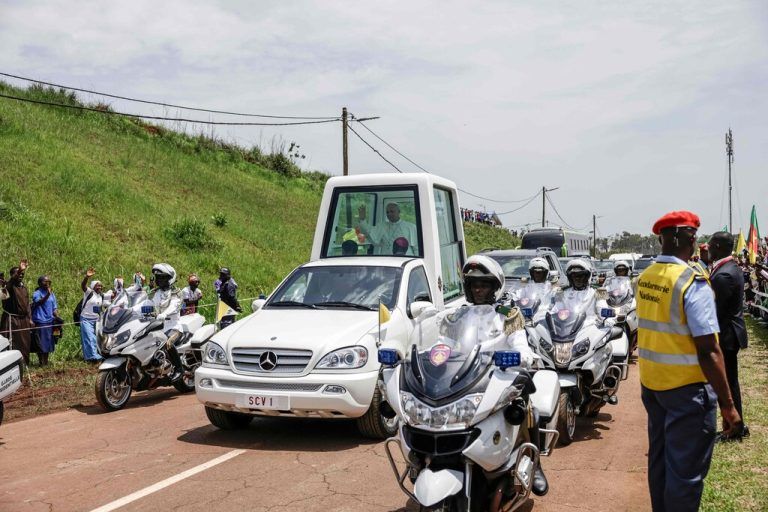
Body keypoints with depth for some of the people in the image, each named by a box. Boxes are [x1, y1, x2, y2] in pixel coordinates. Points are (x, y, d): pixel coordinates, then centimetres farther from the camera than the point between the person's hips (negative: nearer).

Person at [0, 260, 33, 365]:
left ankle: (24, 364, 20)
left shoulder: (24, 287, 14)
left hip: (24, 320, 7)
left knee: (24, 345, 11)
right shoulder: (9, 286, -8)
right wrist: (19, 270, -51)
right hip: (11, 320, -7)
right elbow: (11, 280, -33)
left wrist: (30, 319, 13)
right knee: (12, 345, -8)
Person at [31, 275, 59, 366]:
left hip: (50, 321, 6)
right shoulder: (37, 293, -7)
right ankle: (42, 363, 5)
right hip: (40, 322, -6)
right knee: (40, 344, -1)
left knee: (48, 343, 11)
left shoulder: (52, 294, 12)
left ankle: (46, 362, 20)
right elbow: (39, 302, -29)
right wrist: (47, 294, -44)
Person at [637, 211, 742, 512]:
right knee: (686, 467, 4)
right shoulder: (693, 283, -20)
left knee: (659, 458, 20)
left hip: (651, 382, 7)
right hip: (687, 386, -7)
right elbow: (708, 350, -22)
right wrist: (727, 404, -18)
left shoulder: (645, 278, 1)